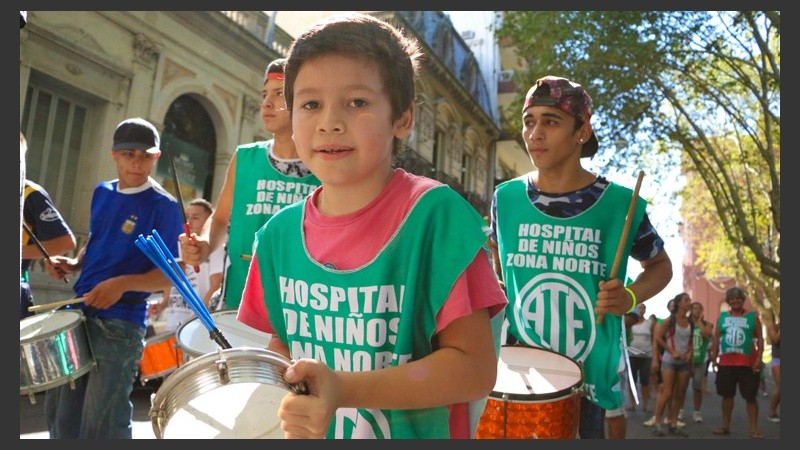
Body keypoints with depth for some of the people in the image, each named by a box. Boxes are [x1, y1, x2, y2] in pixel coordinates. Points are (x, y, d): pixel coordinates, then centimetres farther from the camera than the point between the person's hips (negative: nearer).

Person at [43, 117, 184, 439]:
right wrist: (73, 264, 4)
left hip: (120, 324, -7)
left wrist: (123, 283, -28)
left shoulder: (163, 207, -12)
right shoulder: (102, 193, 9)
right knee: (58, 413, 19)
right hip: (77, 312, 7)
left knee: (101, 427, 2)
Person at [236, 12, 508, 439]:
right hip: (304, 428, 4)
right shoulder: (280, 232, -7)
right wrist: (284, 402, -12)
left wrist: (345, 389, -30)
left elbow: (474, 368, -21)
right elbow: (283, 342, 7)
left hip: (412, 430, -4)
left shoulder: (435, 215, -21)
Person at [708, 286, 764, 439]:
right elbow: (716, 338, 11)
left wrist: (759, 358, -11)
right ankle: (725, 426, 21)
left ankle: (754, 429, 5)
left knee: (751, 397, -2)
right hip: (726, 363, 3)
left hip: (748, 364, -3)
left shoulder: (753, 316, 2)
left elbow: (760, 338, 0)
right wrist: (714, 358, 5)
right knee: (727, 395, 10)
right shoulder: (722, 316, 9)